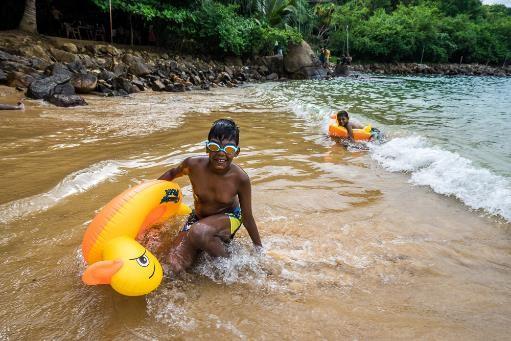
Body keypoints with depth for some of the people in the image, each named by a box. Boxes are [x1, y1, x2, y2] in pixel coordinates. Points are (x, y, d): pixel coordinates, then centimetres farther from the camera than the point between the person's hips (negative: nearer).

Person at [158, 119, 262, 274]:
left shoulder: (240, 178, -24)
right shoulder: (194, 165, -21)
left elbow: (247, 217, -12)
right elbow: (172, 173, 5)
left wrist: (259, 250, -4)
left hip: (229, 219, -3)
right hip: (198, 218, 3)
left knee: (198, 232, -38)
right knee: (175, 267, -13)